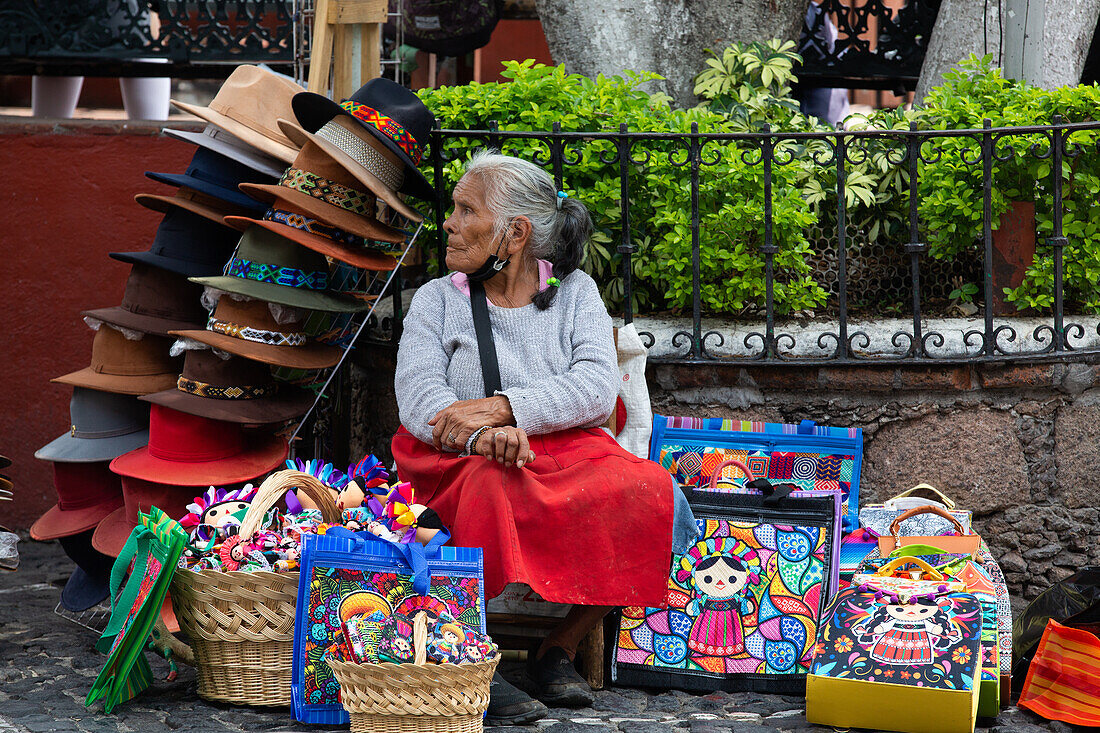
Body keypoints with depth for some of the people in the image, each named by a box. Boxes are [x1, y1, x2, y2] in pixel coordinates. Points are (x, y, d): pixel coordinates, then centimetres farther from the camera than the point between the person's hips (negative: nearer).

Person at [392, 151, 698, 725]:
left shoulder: (575, 291, 9)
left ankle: (559, 649, -14)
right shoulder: (437, 300, 9)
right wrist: (479, 435, -29)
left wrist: (502, 408, -22)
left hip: (569, 450, 2)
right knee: (493, 488, -38)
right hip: (461, 461, -2)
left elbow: (597, 387, -7)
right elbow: (417, 393, -7)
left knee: (655, 496, -28)